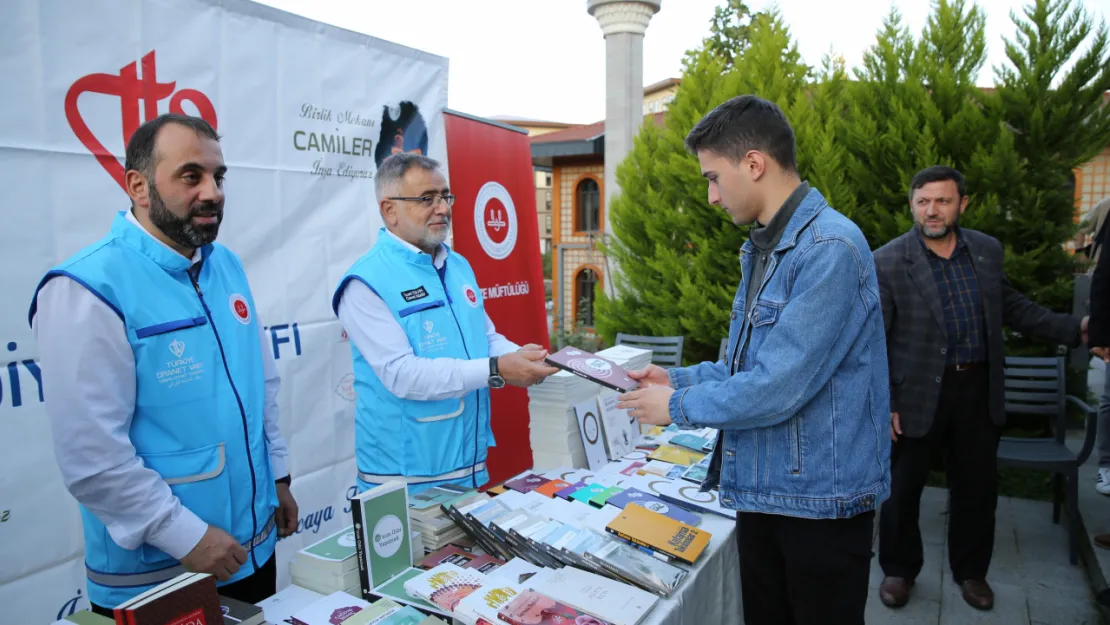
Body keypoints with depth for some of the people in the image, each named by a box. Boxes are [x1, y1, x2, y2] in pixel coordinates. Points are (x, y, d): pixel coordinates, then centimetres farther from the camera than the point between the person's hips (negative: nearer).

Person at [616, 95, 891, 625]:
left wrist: (677, 407, -13)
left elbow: (778, 387, -26)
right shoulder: (761, 250, 9)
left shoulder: (829, 250, -21)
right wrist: (677, 379, 6)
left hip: (821, 501, -8)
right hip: (760, 491, 8)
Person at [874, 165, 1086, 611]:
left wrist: (1075, 329, 6)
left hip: (978, 390, 4)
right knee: (902, 488, 9)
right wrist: (882, 402, -14)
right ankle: (898, 569, 30)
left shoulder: (987, 250, 4)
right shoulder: (887, 262, -12)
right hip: (917, 394, -4)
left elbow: (1012, 307, 15)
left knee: (977, 487, 16)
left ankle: (971, 571, 37)